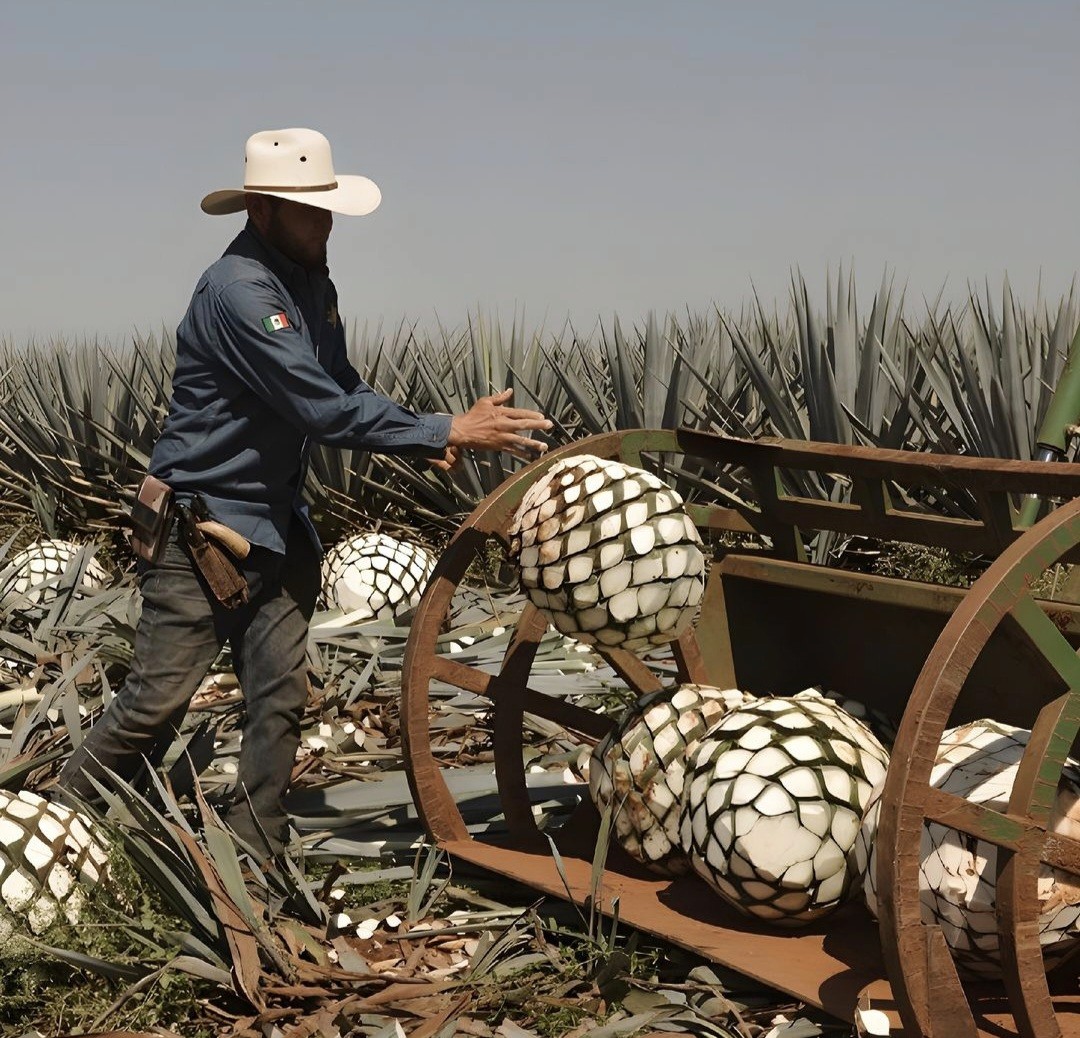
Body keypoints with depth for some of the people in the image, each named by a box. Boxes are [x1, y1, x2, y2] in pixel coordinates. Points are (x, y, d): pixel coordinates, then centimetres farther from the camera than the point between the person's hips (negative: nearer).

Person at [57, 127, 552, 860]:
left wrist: (424, 442, -6)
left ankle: (256, 852, 16)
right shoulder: (238, 291, -22)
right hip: (201, 525, -8)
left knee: (281, 697, 6)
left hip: (277, 523, 8)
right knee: (160, 697, -2)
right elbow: (322, 409, -27)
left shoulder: (313, 284, 7)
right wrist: (448, 431, -26)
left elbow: (344, 389, 12)